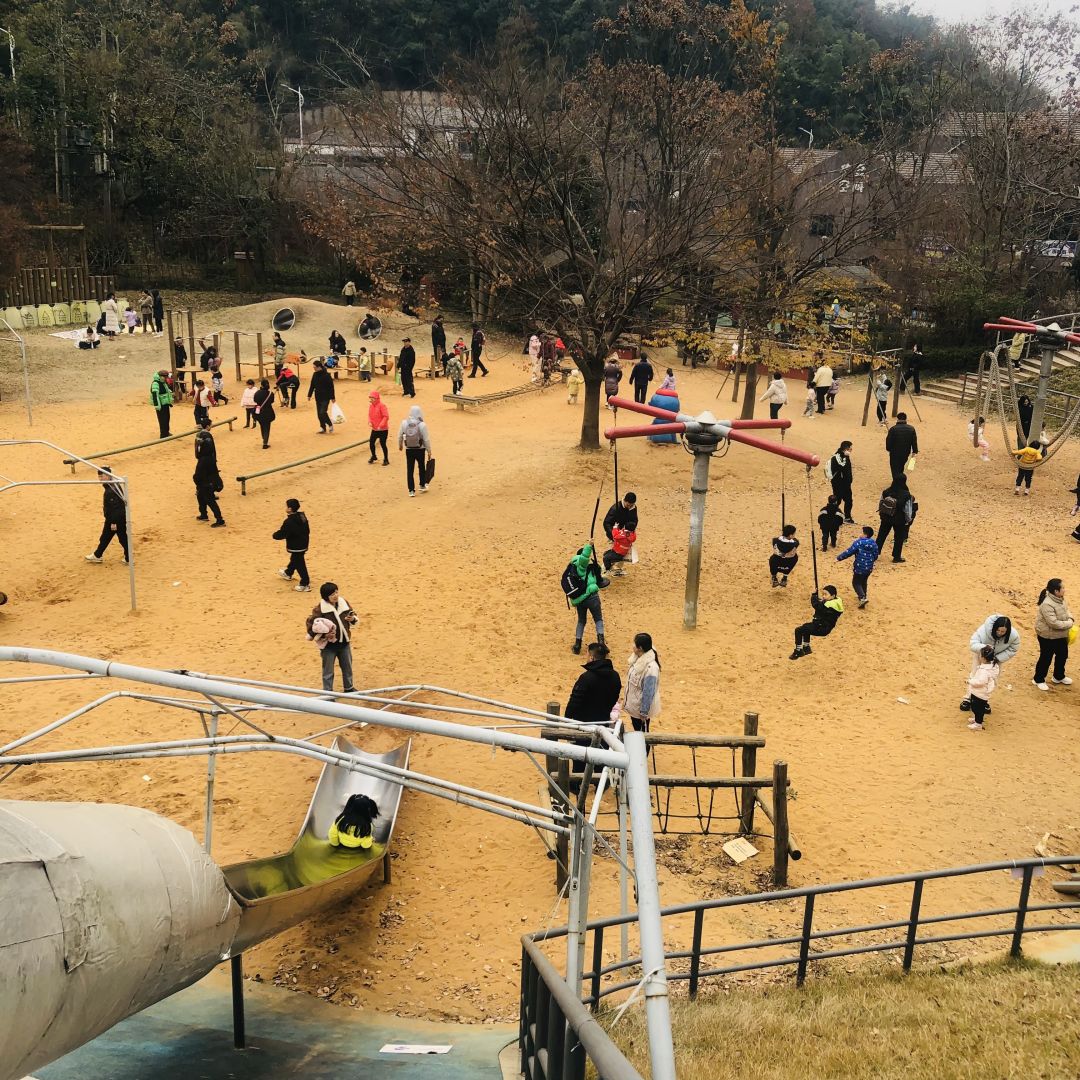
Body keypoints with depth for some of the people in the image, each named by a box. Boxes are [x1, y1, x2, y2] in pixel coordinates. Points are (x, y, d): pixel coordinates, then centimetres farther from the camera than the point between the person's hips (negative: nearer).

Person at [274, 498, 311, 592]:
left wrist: (275, 535, -1)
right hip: (303, 544, 9)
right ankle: (288, 573, 55)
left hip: (296, 547, -9)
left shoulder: (289, 522, -28)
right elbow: (307, 530, 8)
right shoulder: (302, 516, -2)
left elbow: (281, 535, -22)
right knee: (294, 559, 30)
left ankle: (305, 584, 7)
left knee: (299, 564, 2)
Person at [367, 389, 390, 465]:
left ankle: (386, 459, 14)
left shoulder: (382, 405, -17)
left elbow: (386, 416, -19)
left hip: (383, 429, -7)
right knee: (371, 442, 8)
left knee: (382, 443, -3)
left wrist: (380, 425, -22)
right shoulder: (371, 405, 5)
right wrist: (370, 421, -5)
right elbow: (369, 415, 16)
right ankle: (373, 457, 31)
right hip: (374, 429, 7)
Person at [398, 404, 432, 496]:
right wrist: (429, 450, -1)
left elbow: (400, 436, 3)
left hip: (409, 450, 1)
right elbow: (426, 439, -12)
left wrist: (400, 445, 21)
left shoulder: (404, 423, -8)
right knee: (421, 467, 21)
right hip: (420, 449, -1)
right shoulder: (422, 425, -16)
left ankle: (411, 491, 7)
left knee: (409, 469, 8)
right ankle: (422, 486, 32)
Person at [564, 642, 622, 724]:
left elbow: (575, 701, -18)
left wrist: (567, 717, -6)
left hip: (584, 721, -6)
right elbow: (614, 700, 11)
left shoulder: (586, 677, -23)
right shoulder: (615, 676, -2)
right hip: (604, 720, 6)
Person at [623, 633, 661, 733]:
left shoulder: (650, 667, -32)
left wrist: (644, 712, -21)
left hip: (641, 708, -8)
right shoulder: (639, 659, -4)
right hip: (634, 705, 8)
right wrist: (626, 698, 18)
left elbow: (649, 692, -27)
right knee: (636, 732, 23)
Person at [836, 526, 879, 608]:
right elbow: (875, 556, 9)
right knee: (864, 582, 26)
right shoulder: (874, 544, -1)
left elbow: (849, 552, -18)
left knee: (856, 583, 7)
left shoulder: (858, 543, -17)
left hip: (859, 568, -6)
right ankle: (862, 595, 39)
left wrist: (839, 558, -8)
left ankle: (863, 598, -11)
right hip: (869, 568, 6)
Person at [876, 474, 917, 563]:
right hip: (899, 520, -3)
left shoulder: (886, 492, -10)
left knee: (881, 535, 17)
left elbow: (880, 504, 1)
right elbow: (908, 511, -14)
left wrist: (881, 514, 17)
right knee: (899, 538, 14)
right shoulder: (906, 495, -20)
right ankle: (897, 557, 20)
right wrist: (908, 520, 2)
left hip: (886, 518, 3)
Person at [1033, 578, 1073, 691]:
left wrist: (1071, 618, -5)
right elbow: (1054, 623, -33)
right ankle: (1039, 680, 25)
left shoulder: (1060, 599, -3)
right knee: (1046, 658, 6)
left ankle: (1059, 677, 44)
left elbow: (1066, 609, 15)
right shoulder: (1047, 604, -32)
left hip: (1060, 635, 9)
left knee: (1062, 655, 22)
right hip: (1048, 636, -9)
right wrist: (1069, 624, -21)